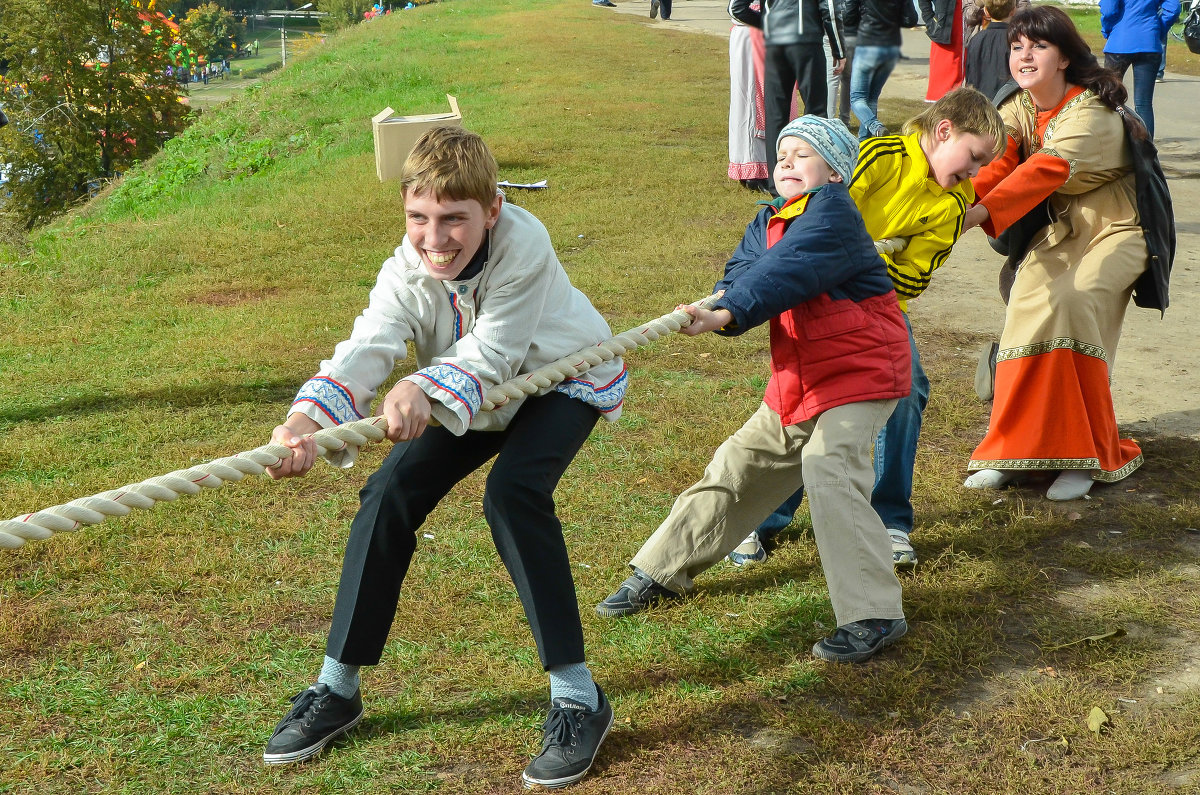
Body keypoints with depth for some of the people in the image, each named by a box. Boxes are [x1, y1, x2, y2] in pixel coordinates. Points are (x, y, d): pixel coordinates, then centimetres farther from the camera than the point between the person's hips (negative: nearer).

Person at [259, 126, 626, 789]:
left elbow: (492, 351, -38)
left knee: (513, 492, -30)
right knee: (389, 495, -8)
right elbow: (365, 350, -39)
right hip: (478, 397, 5)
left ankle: (578, 698, -20)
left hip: (564, 380, -5)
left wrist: (423, 389, -59)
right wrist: (306, 420, -59)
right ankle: (337, 689, 7)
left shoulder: (522, 244, -35)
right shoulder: (405, 273, -24)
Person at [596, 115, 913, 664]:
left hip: (859, 370, -8)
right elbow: (742, 271, -4)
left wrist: (725, 314, -43)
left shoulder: (833, 213, -15)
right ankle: (660, 571, 27)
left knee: (828, 467, -27)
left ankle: (874, 615, -22)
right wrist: (728, 299, -29)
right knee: (737, 467, 12)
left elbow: (788, 273, -31)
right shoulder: (768, 222, 10)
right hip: (795, 380, 8)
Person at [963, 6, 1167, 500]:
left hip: (1115, 229, -6)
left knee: (1072, 299, -29)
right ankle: (1015, 447, -11)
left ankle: (1084, 456, -17)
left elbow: (1049, 168, -40)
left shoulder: (1092, 111, -22)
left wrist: (982, 211, -53)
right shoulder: (1017, 109, -1)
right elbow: (995, 163, -20)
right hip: (1061, 228, 6)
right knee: (1029, 300, -20)